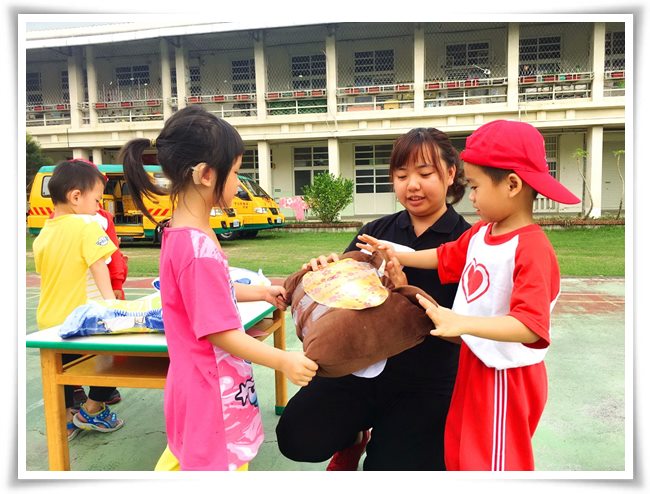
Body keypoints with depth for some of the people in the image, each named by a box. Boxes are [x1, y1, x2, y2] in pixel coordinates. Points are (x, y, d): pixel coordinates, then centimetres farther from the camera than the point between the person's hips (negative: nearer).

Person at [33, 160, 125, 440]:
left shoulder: (42, 234, 3)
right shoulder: (86, 225, -17)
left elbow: (45, 272, 10)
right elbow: (99, 270, -21)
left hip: (48, 321, 8)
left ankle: (65, 419, 36)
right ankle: (92, 411, 22)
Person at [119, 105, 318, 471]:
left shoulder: (183, 233, 1)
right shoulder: (199, 248, -28)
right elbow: (221, 333, -25)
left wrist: (261, 293, 15)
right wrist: (283, 361, -19)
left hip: (197, 383, 9)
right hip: (213, 394, -9)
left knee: (180, 460, 26)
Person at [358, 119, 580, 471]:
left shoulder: (532, 249, -27)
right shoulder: (480, 232, -1)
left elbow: (530, 326, -34)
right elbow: (447, 258, 17)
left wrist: (462, 322, -43)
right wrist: (398, 256, 14)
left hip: (506, 376, -8)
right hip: (473, 363, 8)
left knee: (494, 464, 12)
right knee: (457, 454, 26)